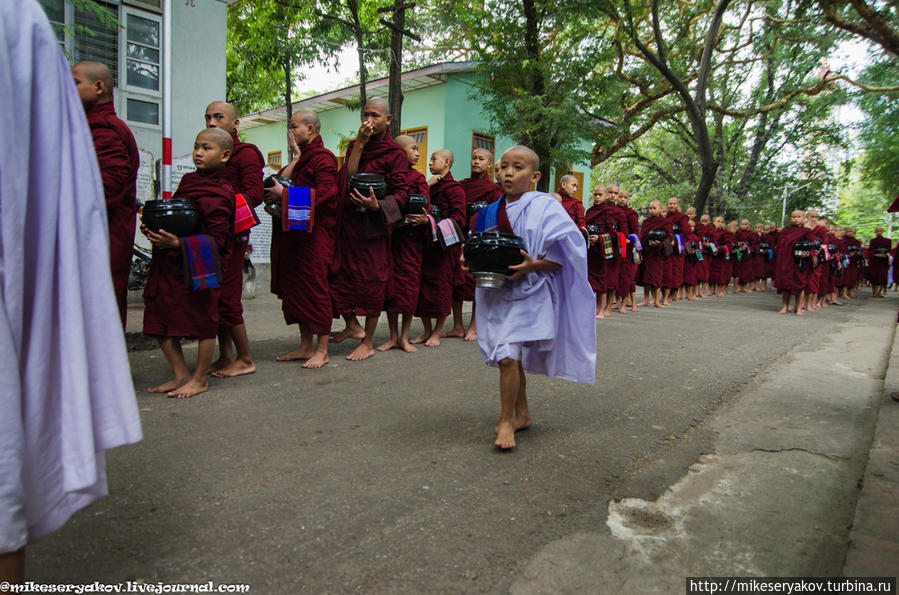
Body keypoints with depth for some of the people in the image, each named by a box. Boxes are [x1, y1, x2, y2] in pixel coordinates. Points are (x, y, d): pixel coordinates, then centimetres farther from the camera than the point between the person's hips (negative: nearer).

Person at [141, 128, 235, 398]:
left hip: (199, 267, -8)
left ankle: (199, 378, 18)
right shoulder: (187, 180, 14)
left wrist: (179, 244, -24)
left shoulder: (220, 194, -10)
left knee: (203, 321, 3)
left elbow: (217, 239, -14)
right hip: (169, 264, 8)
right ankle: (180, 375, 22)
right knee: (160, 320, 9)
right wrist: (155, 229, 6)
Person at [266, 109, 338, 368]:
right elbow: (279, 183, 12)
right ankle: (306, 346, 19)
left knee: (315, 287, -6)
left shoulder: (322, 158, -7)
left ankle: (321, 351, 2)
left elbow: (325, 192, -21)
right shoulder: (301, 159, 21)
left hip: (315, 232, -9)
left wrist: (285, 194, -17)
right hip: (294, 232, 9)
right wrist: (295, 159, 3)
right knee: (295, 287, 10)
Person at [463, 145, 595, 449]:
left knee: (508, 356, -13)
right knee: (512, 356, 14)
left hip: (528, 293, -6)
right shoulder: (491, 212, 10)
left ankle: (506, 421, 3)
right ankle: (522, 413, 31)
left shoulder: (545, 207, -8)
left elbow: (563, 254, -11)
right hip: (495, 294, 6)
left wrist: (533, 265, -25)